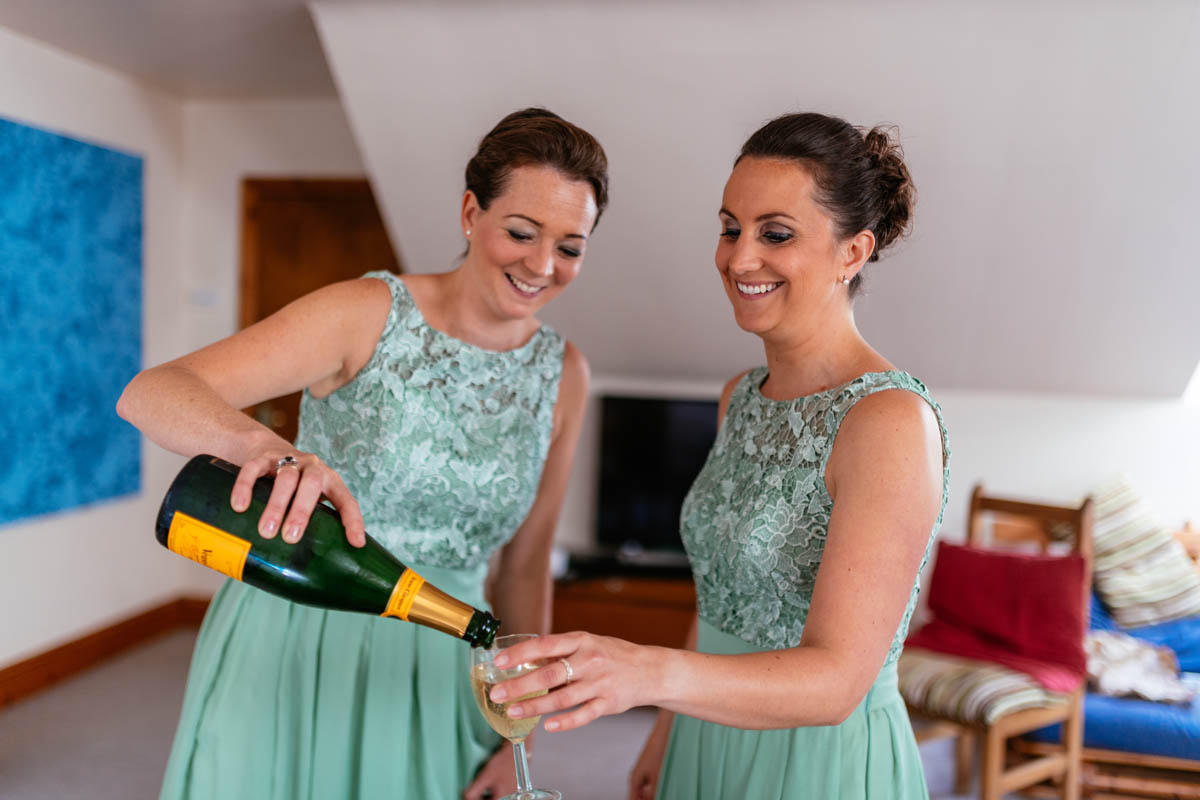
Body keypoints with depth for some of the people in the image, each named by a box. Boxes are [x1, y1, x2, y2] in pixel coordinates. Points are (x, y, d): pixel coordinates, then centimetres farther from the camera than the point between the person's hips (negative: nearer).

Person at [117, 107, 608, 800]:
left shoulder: (564, 375, -2)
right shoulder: (369, 314, -14)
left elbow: (525, 565, 5)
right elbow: (149, 394, -22)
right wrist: (263, 445, -43)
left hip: (437, 673, 3)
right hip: (293, 651, -3)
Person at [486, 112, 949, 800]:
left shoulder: (893, 420, -21)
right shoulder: (741, 399, 2)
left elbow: (837, 678, -27)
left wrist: (651, 672, -40)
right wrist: (668, 730, 14)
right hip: (709, 743, 6)